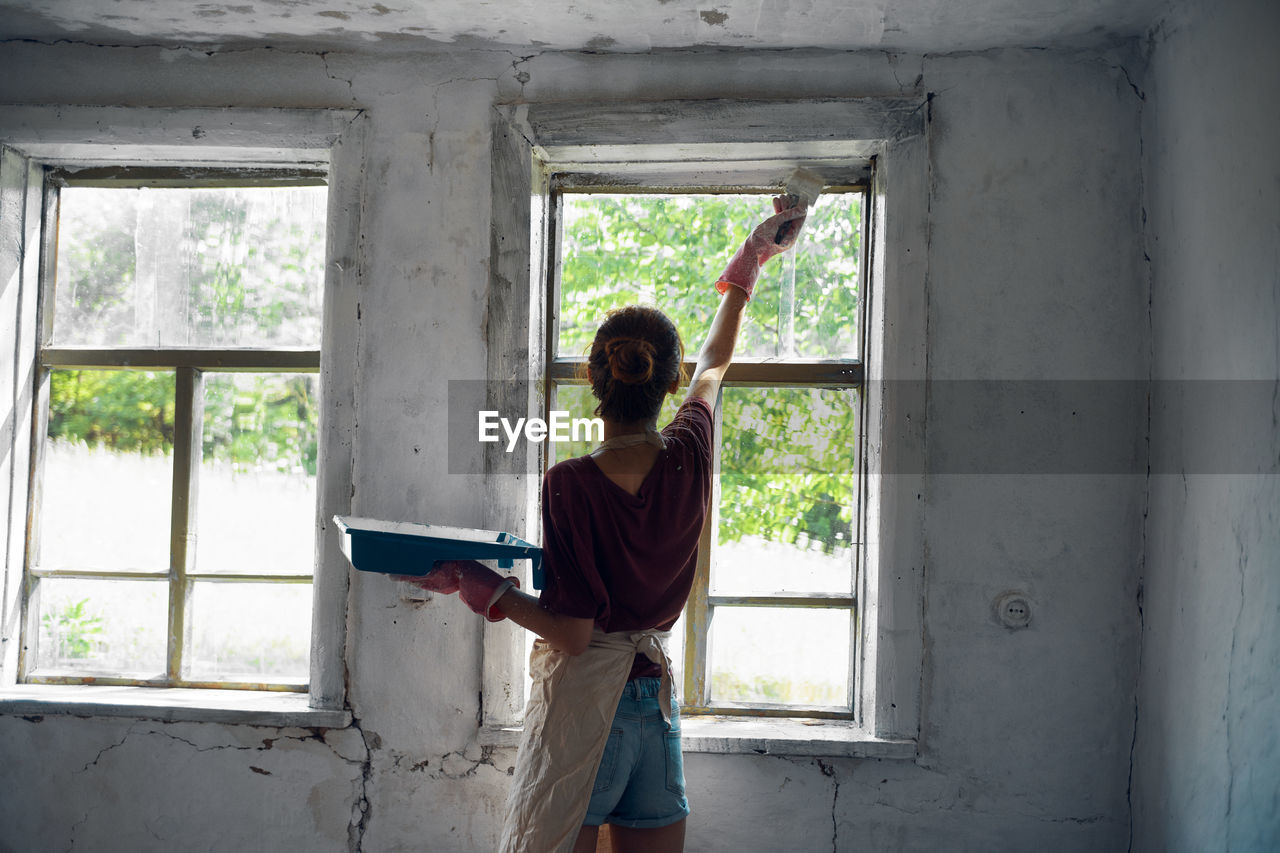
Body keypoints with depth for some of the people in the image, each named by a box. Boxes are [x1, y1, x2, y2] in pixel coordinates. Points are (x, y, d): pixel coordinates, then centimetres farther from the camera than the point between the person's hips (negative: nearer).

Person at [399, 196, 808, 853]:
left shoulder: (570, 485, -18)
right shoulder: (688, 457, -4)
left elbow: (571, 632, -15)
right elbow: (715, 362, 17)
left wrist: (477, 584, -8)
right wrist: (751, 258, 32)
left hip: (582, 706, -5)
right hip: (656, 705, 5)